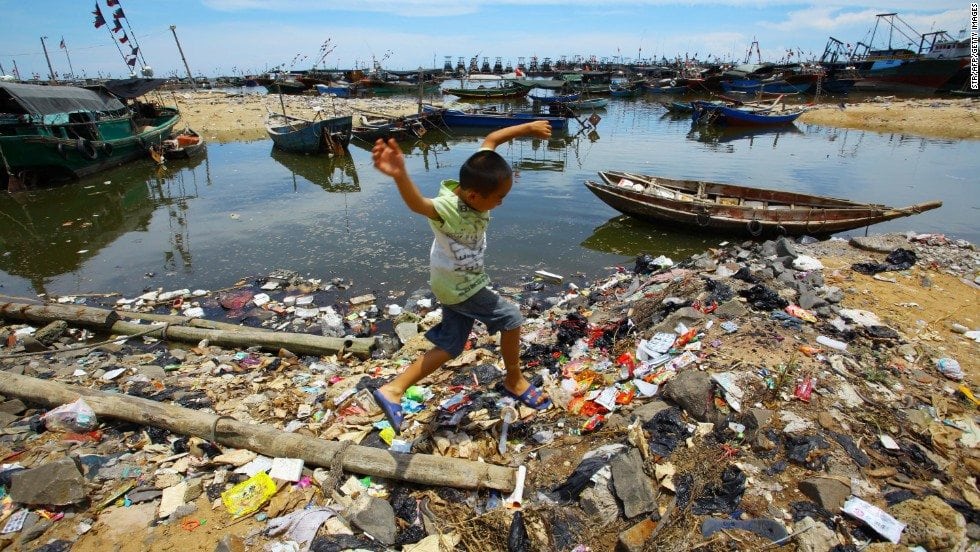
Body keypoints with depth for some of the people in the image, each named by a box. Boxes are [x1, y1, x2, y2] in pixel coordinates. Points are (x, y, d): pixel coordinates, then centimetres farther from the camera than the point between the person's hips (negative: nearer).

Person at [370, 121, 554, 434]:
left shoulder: (476, 185, -13)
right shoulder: (448, 209, -34)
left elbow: (491, 139, -1)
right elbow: (417, 204, -56)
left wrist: (528, 128, -1)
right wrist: (400, 175, -75)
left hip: (457, 283, 9)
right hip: (460, 287, -9)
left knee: (450, 346, 15)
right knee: (510, 317, 2)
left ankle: (393, 389, 17)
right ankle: (514, 381, 24)